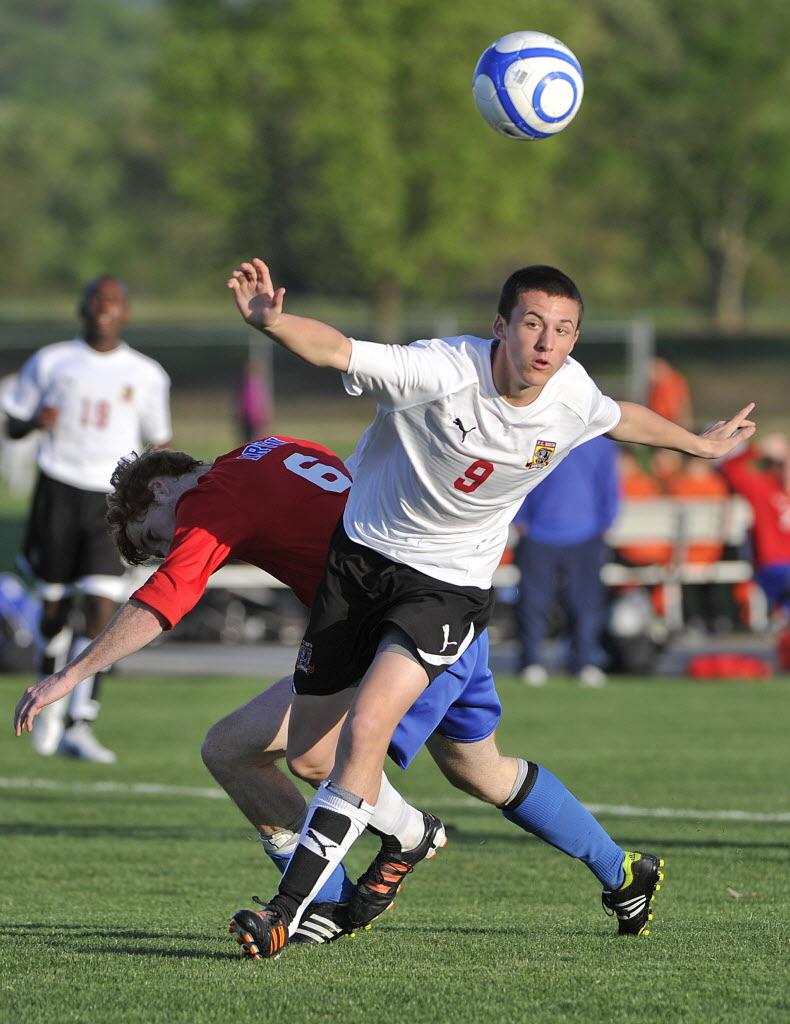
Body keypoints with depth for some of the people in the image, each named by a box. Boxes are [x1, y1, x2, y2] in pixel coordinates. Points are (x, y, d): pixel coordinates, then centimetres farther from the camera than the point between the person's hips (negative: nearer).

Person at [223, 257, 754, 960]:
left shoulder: (572, 397, -11)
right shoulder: (441, 372, -25)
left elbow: (621, 418, 15)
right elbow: (335, 350, -39)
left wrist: (702, 445, 31)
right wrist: (269, 321, -61)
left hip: (451, 583, 0)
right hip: (361, 555, 0)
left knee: (366, 729, -23)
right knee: (308, 751, 6)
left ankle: (286, 912, -18)